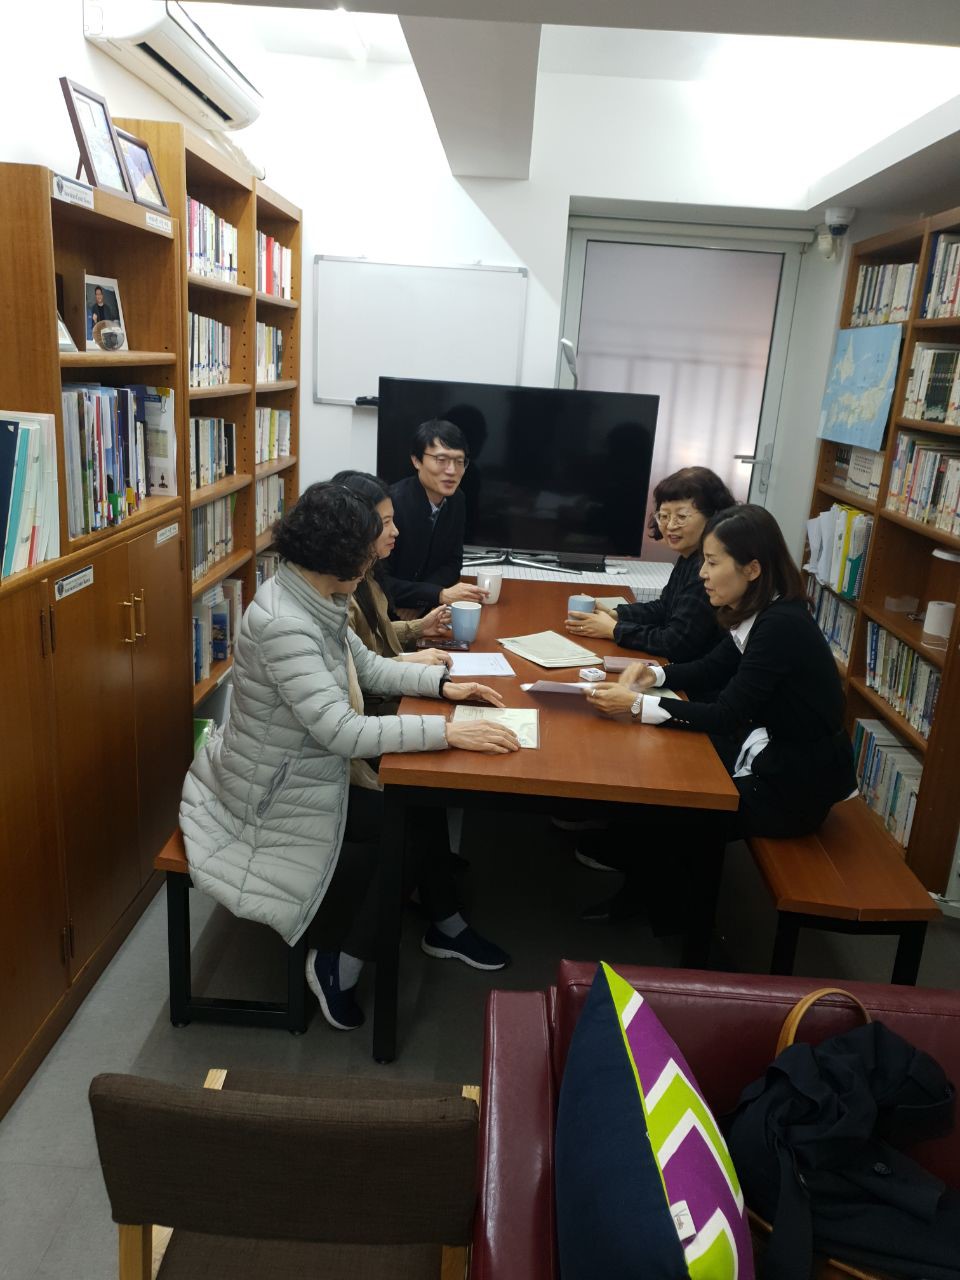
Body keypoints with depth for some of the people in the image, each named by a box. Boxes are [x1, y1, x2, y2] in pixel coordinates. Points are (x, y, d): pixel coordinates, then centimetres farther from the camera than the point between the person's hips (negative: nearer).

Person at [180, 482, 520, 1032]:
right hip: (275, 795, -8)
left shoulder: (316, 601, -2)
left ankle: (443, 921, 28)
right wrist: (447, 731, -34)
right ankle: (341, 966, 9)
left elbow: (368, 667, 10)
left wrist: (442, 682, -2)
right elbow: (341, 731, -35)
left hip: (306, 770, 8)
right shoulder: (282, 622, -31)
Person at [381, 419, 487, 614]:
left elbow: (453, 562, 8)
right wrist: (441, 595, -23)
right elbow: (378, 581, -21)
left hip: (424, 611, 6)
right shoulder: (392, 503, -21)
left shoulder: (455, 499, 1)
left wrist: (418, 601, -9)